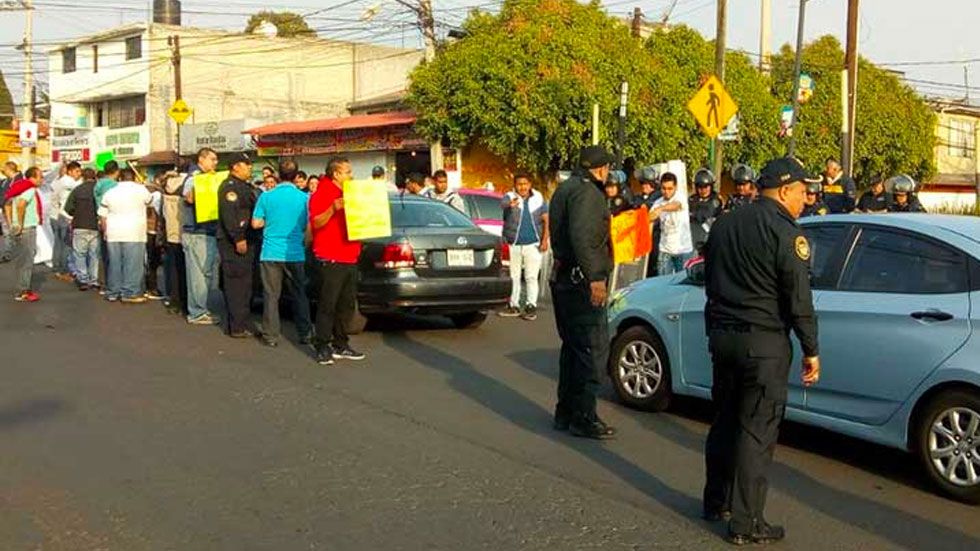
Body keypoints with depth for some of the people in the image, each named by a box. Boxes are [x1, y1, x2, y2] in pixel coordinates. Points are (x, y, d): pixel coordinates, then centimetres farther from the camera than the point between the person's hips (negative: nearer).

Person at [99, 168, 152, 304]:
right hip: (134, 233, -5)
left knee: (114, 264, 10)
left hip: (114, 234, 5)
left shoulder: (109, 193, 11)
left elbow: (103, 216, 13)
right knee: (133, 264, -2)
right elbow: (149, 200, 18)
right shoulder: (141, 189, -3)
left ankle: (112, 293, 17)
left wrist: (106, 232, 23)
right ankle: (130, 293, -3)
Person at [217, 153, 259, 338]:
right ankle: (237, 327, -6)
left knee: (244, 284, 14)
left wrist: (245, 238, 22)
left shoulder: (244, 186, 21)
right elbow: (228, 214, -22)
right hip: (234, 242, -10)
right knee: (236, 284, -8)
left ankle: (241, 323, 21)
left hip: (245, 241, 10)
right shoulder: (230, 186, -12)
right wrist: (238, 238, -26)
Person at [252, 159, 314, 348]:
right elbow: (308, 227, 0)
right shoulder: (304, 198, -4)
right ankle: (305, 334, 16)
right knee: (299, 294, 12)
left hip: (271, 253, -1)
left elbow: (256, 223, 0)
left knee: (271, 295, 5)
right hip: (295, 253, 1)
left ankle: (271, 336, 7)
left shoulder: (266, 196, -5)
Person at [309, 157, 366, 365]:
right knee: (328, 305, -5)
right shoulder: (322, 194, -7)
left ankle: (341, 345, 20)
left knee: (347, 304, 12)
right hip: (331, 259, -8)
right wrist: (332, 209, -30)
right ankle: (322, 347, 0)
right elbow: (316, 223, -17)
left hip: (350, 258, 8)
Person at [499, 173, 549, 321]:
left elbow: (546, 220, 7)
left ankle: (531, 306, 7)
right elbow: (502, 204, -28)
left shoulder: (538, 198, 4)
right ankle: (514, 305, 17)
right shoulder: (510, 197, -3)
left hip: (533, 244, 0)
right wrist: (510, 204, -52)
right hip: (513, 245, 0)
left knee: (531, 277, 0)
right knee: (514, 276, 8)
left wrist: (545, 239, -3)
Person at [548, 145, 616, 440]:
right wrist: (595, 277, -28)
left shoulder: (564, 189, 16)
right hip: (581, 282, -11)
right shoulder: (587, 193, -15)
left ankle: (565, 412, 24)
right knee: (593, 348, -6)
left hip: (562, 278, 11)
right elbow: (581, 237, -27)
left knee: (572, 346, 17)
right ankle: (583, 417, -2)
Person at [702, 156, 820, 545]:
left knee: (724, 421, 18)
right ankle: (746, 524, 4)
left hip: (722, 335, 7)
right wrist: (811, 350, -5)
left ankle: (716, 502, 29)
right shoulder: (785, 233, -12)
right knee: (756, 433, -1)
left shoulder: (724, 225, 11)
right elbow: (799, 300, -13)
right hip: (763, 343, -7)